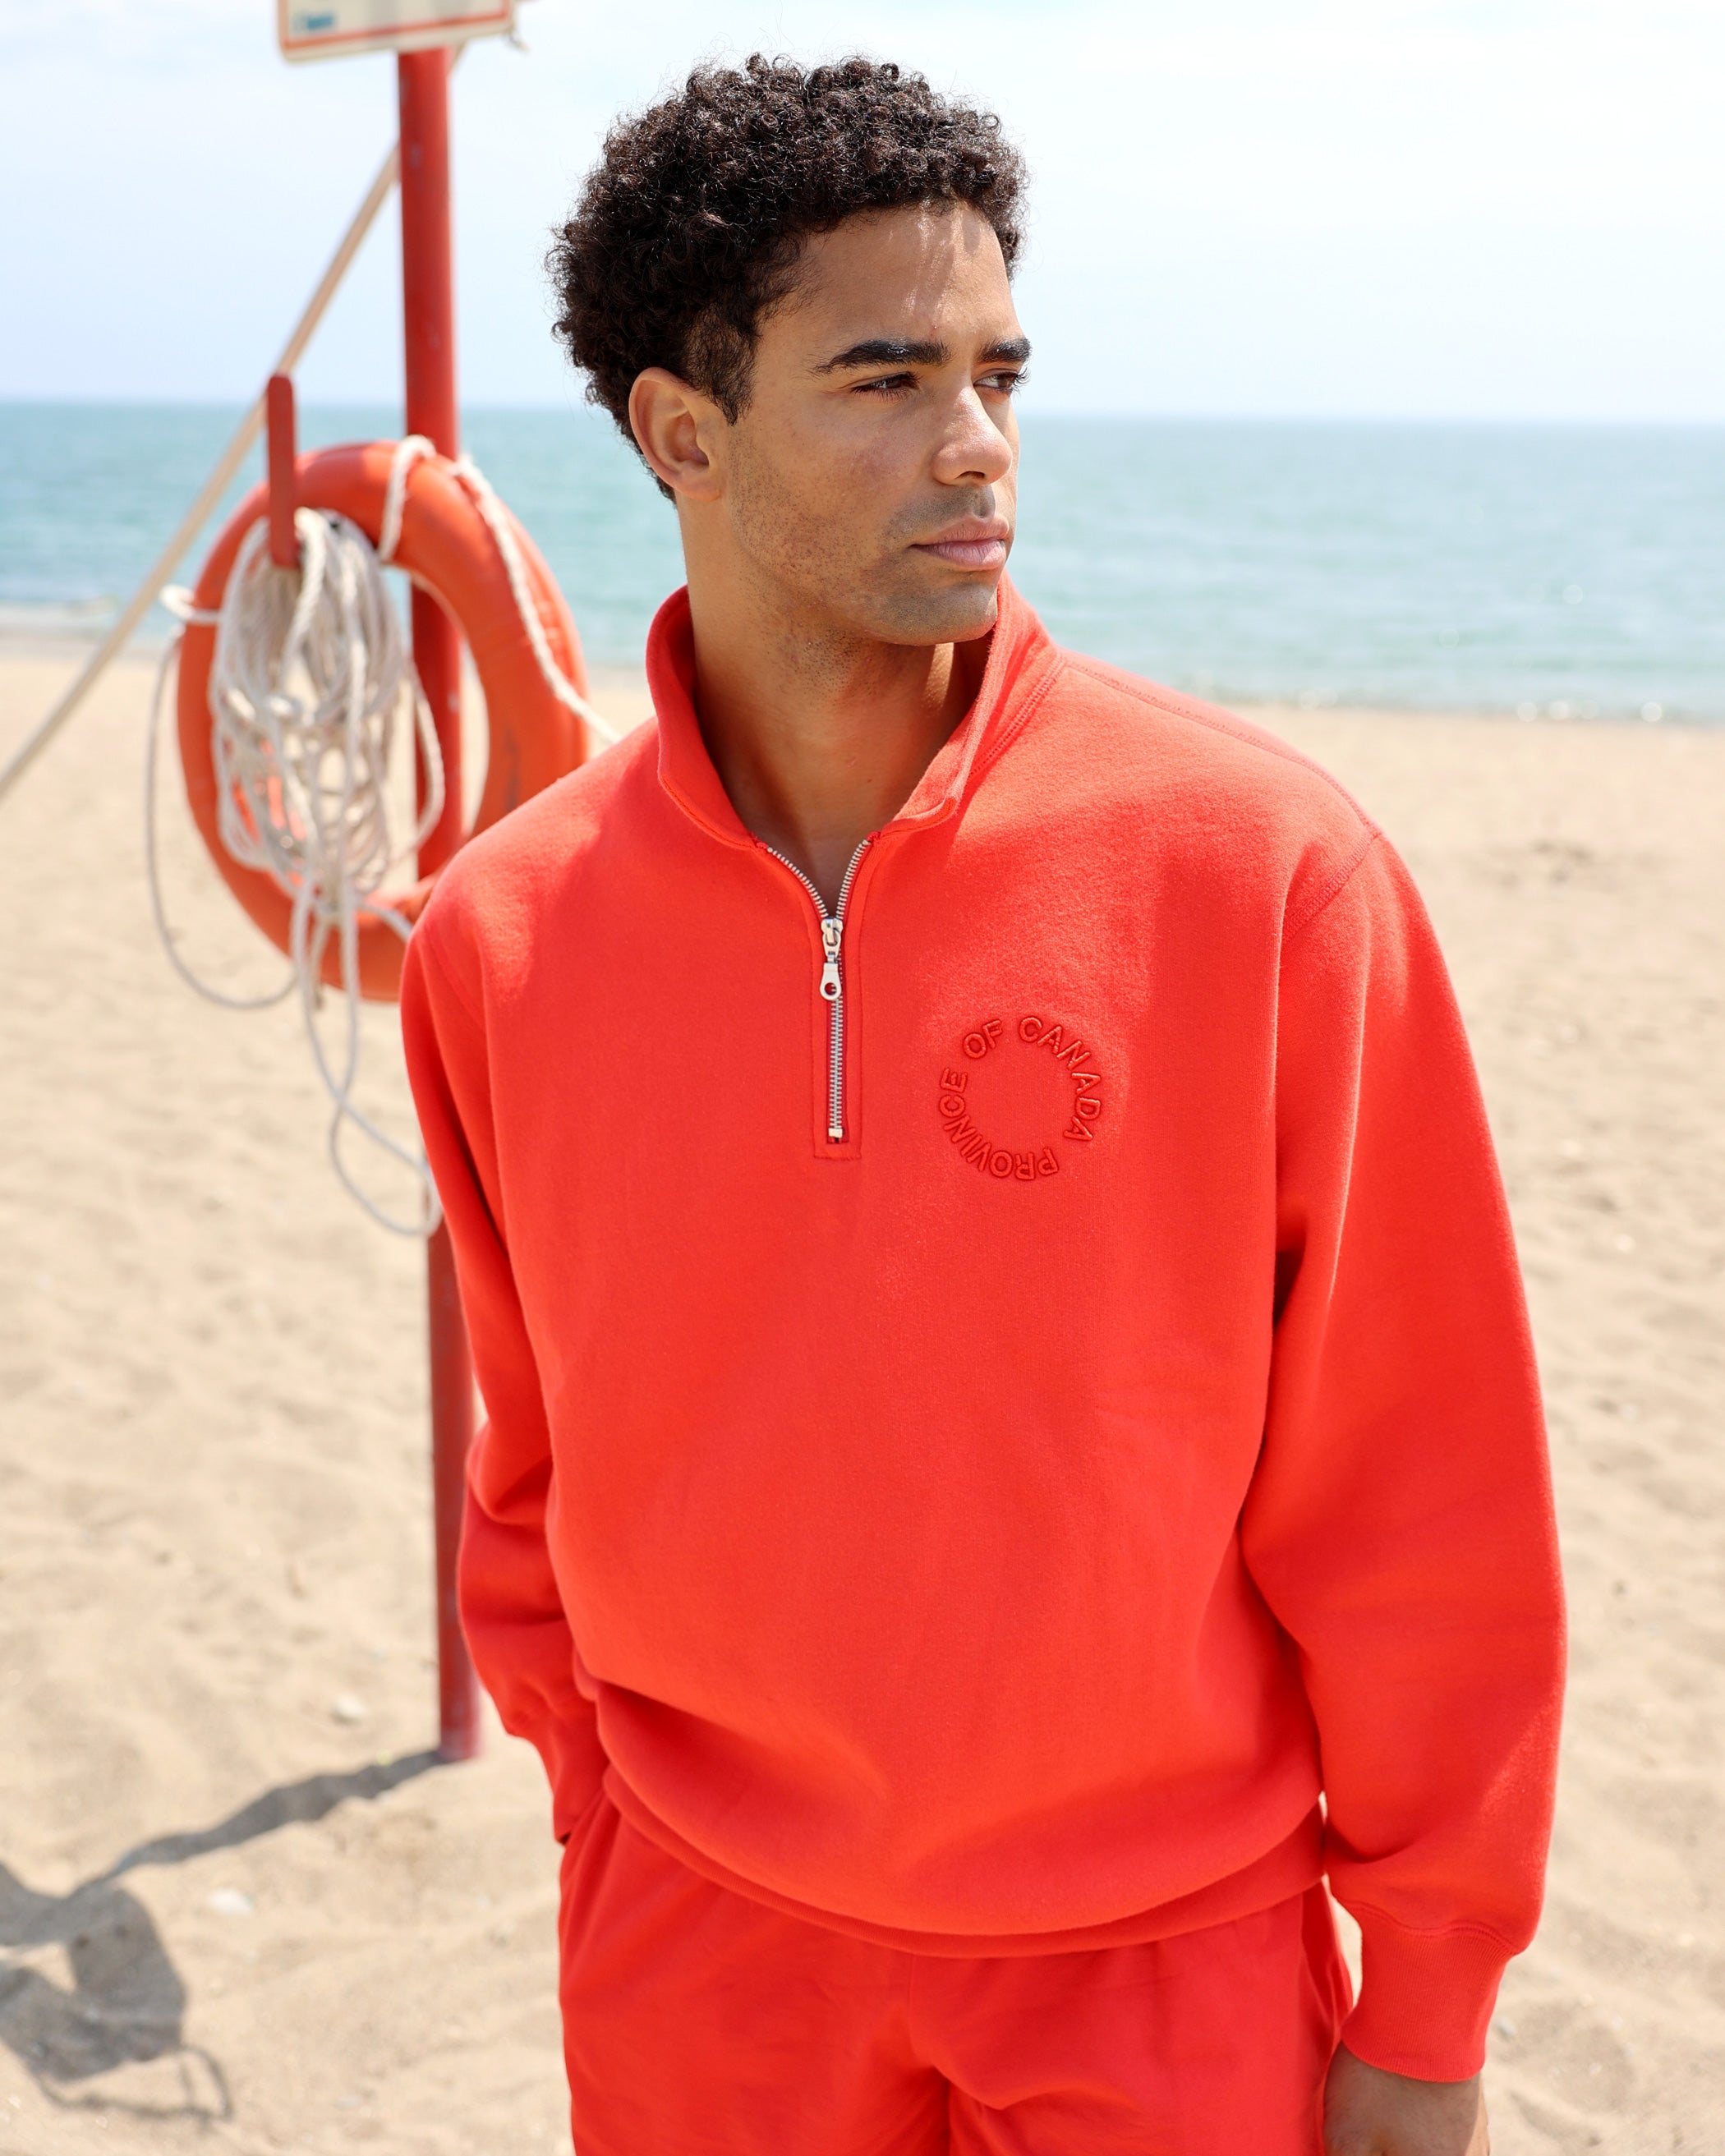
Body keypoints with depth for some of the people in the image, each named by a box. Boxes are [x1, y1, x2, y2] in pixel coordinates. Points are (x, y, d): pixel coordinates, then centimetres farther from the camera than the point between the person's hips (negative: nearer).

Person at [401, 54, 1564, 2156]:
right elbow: (536, 1483, 6)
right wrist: (610, 1847, 8)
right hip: (704, 1978, 2)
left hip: (1170, 1975, -2)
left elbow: (1422, 1500, -9)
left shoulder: (1262, 865, -14)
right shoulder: (503, 939, -7)